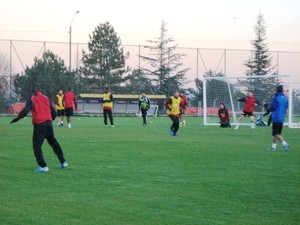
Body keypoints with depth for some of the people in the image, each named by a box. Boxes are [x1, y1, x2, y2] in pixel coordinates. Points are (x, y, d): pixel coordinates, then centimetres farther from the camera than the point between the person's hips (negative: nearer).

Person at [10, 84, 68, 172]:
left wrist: (17, 118, -5)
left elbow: (25, 111, -16)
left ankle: (43, 166, -7)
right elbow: (54, 112, 14)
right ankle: (63, 162, 27)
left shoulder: (31, 100, -2)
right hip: (48, 123, 5)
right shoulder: (46, 98, 12)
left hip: (39, 124, -5)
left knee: (36, 146, 2)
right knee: (53, 142, 21)